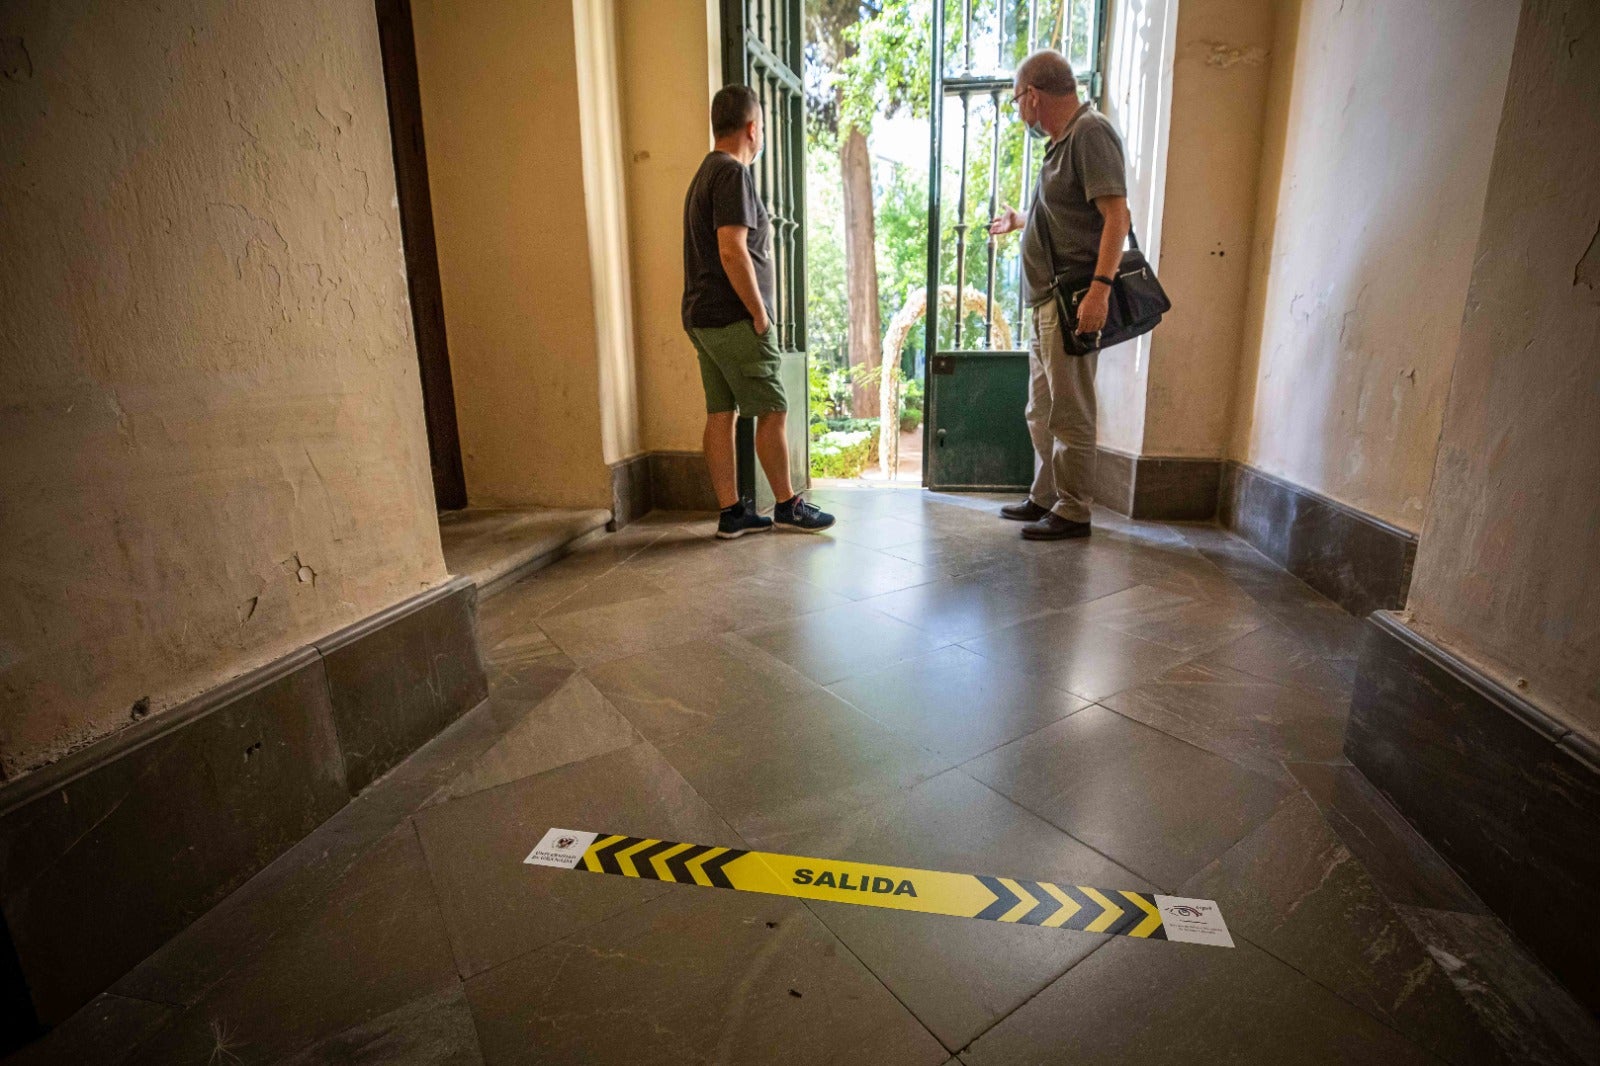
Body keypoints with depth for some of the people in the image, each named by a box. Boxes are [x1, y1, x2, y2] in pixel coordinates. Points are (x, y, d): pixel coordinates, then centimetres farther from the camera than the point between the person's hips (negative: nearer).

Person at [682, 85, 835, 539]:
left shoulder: (706, 173, 20)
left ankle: (731, 512, 12)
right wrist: (760, 313, -16)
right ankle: (787, 506, 8)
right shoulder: (733, 173, -11)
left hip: (702, 317, 10)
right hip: (733, 319, -10)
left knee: (721, 413, 7)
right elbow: (732, 250, -21)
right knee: (773, 410, -2)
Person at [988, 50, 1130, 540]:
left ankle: (1073, 512, 3)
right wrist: (1021, 221, 51)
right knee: (1043, 411, 15)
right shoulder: (1063, 141, 21)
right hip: (1049, 299, 10)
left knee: (1069, 412, -6)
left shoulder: (1091, 132, -9)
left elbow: (1116, 216, -19)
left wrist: (1099, 288, -28)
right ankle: (1046, 497, 25)